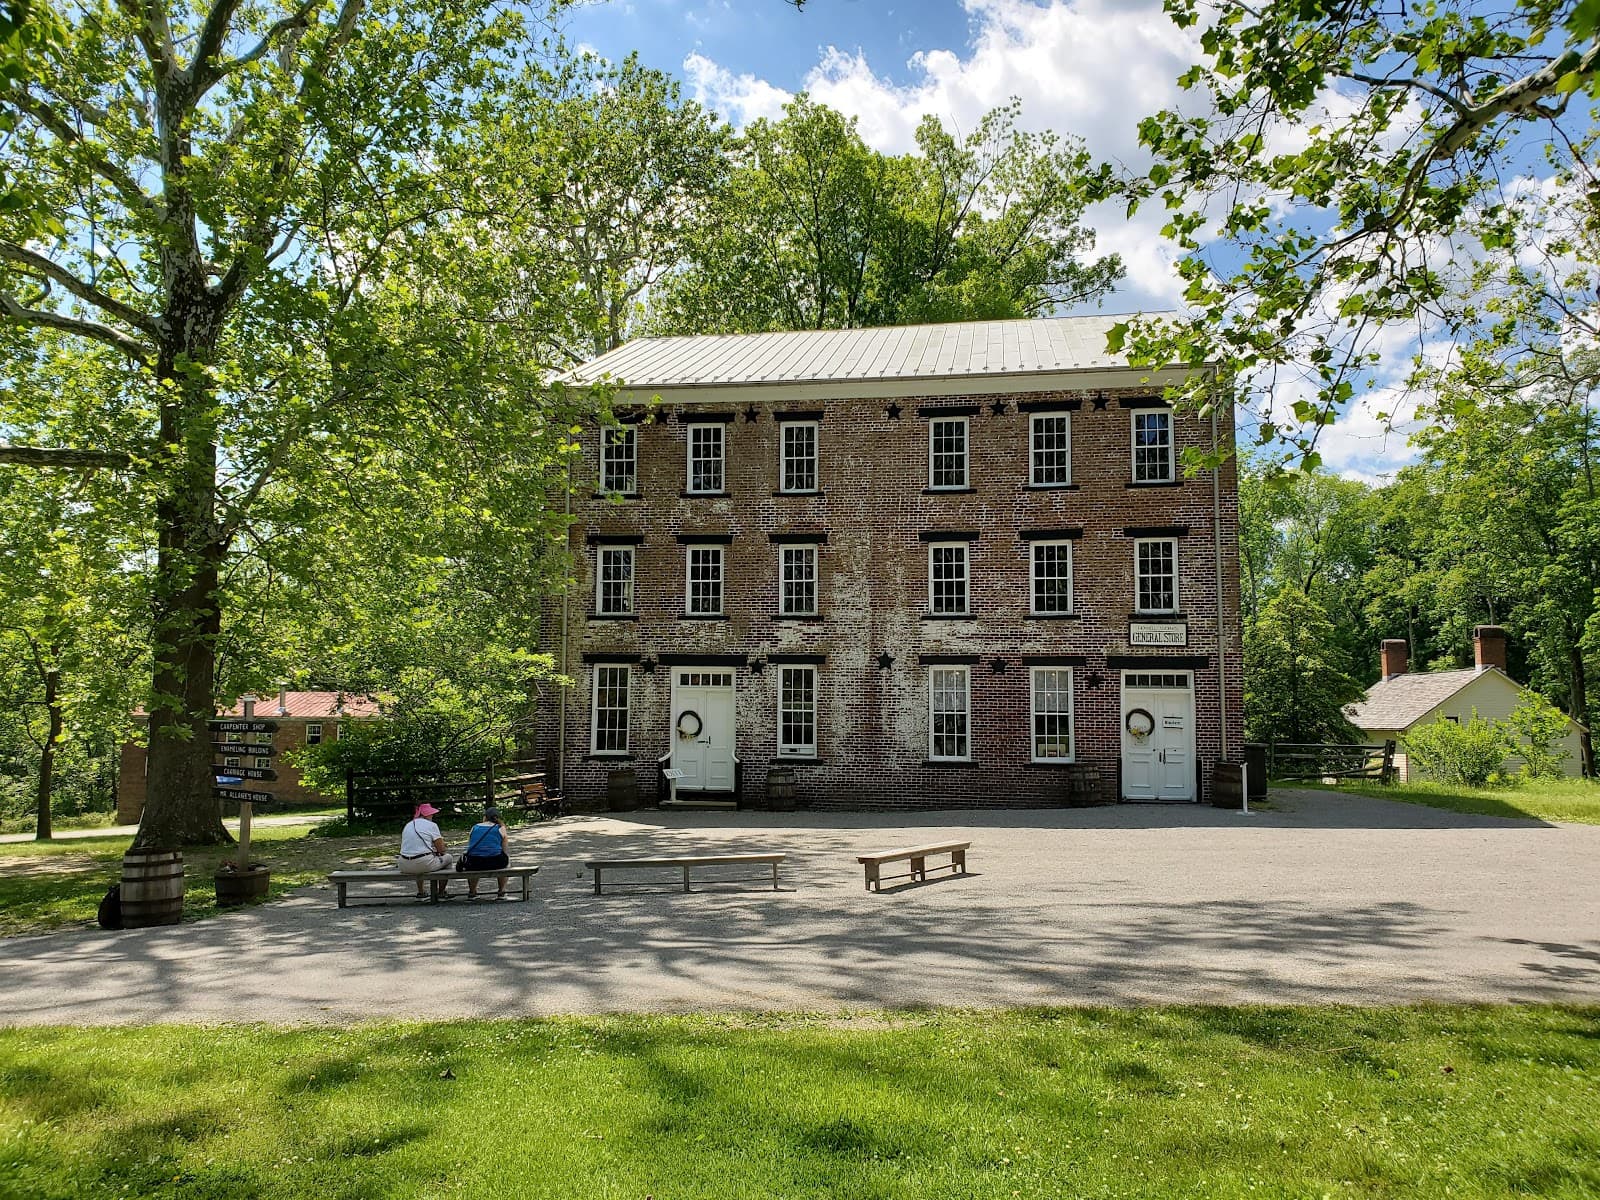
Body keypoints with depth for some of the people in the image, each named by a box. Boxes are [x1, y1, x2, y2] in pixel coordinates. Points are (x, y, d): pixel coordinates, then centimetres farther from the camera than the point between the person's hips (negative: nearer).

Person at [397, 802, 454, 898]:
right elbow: (441, 850, -2)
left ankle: (420, 892, 42)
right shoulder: (431, 825, -1)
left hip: (404, 867, 7)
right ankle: (441, 892, 25)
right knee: (449, 857, 19)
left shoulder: (407, 826, 17)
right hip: (424, 865, -6)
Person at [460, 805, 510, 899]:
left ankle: (472, 892, 39)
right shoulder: (500, 828, 11)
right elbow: (504, 850, 17)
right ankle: (502, 892, 27)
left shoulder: (474, 827, 18)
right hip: (495, 862, -2)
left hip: (474, 863, 2)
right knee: (507, 858, 33)